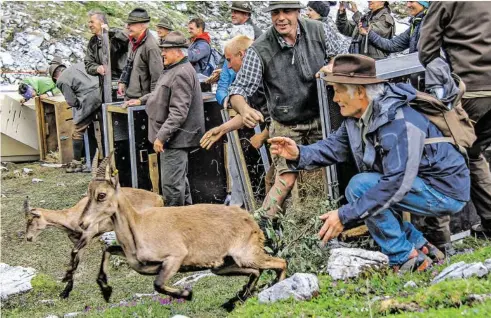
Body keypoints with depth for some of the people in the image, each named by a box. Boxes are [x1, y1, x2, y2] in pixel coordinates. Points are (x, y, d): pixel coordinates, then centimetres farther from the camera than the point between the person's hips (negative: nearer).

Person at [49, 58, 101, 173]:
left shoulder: (61, 81, 1)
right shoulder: (79, 65, 17)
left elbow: (72, 102, -3)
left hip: (88, 100, -6)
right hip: (100, 92, 6)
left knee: (78, 132, 8)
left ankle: (77, 163, 13)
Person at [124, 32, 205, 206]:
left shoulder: (182, 74, -19)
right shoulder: (174, 70, 16)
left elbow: (178, 112, -25)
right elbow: (162, 94, 35)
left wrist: (161, 136, -26)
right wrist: (141, 100, 32)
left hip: (175, 138, -11)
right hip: (175, 137, 11)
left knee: (171, 184, -8)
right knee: (180, 180, 21)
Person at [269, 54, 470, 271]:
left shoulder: (399, 123, -29)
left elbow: (396, 182, -35)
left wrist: (345, 216, -34)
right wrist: (299, 154, -19)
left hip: (445, 192, -10)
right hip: (420, 187, 10)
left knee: (361, 187, -21)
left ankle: (406, 259, -12)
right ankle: (421, 247, 16)